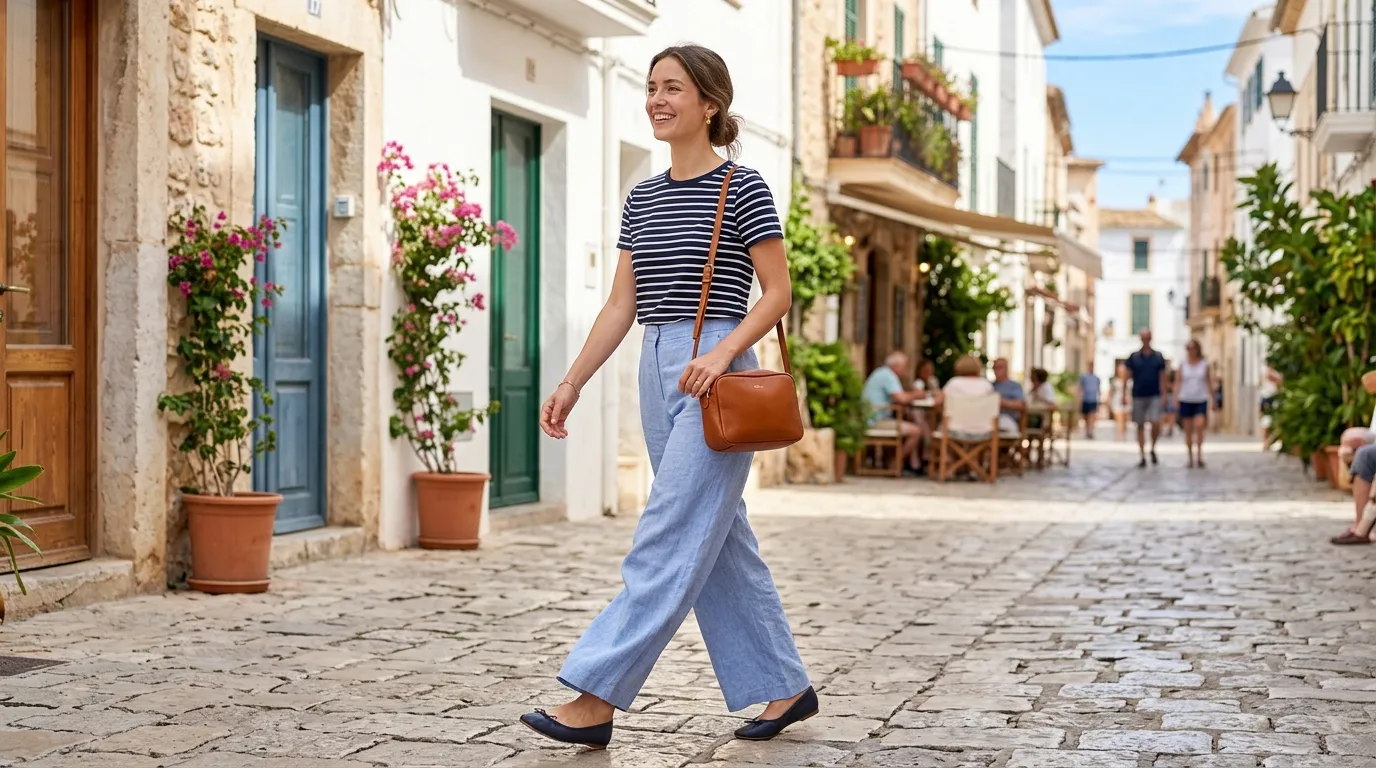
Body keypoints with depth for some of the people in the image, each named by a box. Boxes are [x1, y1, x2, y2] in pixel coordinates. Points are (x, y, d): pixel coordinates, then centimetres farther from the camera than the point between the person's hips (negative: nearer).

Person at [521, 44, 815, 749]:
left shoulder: (741, 188, -4)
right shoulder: (642, 198, 15)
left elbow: (777, 292, -5)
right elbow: (621, 305, 15)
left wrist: (724, 351, -20)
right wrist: (571, 383, 8)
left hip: (715, 372, -8)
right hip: (657, 371, 8)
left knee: (669, 537, -10)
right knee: (720, 542, 10)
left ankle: (596, 697, -12)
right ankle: (784, 687, 20)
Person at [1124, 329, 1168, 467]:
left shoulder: (1158, 357, 5)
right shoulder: (1134, 357, 4)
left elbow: (1162, 377, 7)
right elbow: (1128, 376, 5)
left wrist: (1164, 395, -1)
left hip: (1154, 396, 0)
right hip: (1138, 396, 0)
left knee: (1156, 423, -14)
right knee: (1140, 426, 4)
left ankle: (1153, 449, 9)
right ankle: (1142, 455, 11)